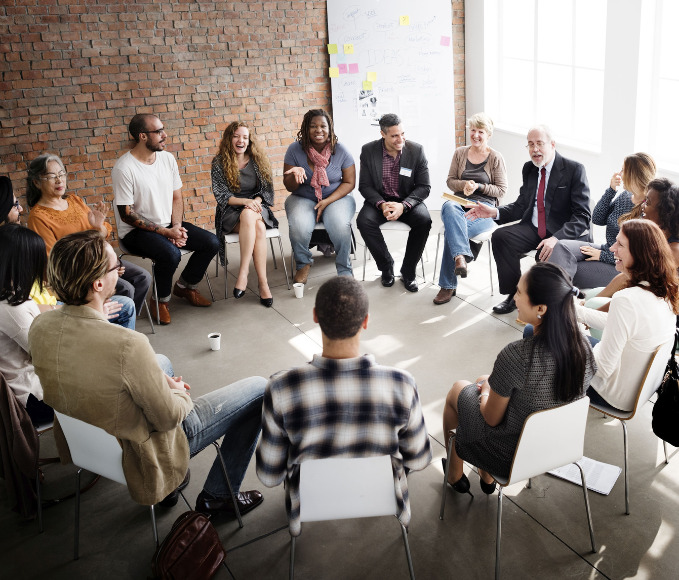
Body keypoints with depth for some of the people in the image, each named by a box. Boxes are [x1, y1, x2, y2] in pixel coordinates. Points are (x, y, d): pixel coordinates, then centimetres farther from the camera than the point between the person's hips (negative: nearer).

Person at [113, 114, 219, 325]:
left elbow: (177, 197, 10)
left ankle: (185, 286, 16)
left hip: (168, 224, 7)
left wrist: (177, 226, -8)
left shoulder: (167, 158, 3)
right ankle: (161, 300, -5)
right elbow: (127, 214, -17)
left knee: (211, 243, -7)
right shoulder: (124, 168, -18)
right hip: (136, 230, -7)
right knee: (171, 254, -34)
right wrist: (165, 232, -20)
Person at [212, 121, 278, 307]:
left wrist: (256, 201, -14)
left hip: (257, 208, 2)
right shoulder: (219, 163, 2)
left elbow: (267, 189, 7)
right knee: (258, 228, -35)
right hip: (230, 211, -2)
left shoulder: (258, 160, 9)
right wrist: (245, 201, -19)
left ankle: (243, 274, -36)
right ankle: (263, 283, -37)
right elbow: (221, 196, -4)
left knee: (248, 216, -37)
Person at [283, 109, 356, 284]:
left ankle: (345, 270, -10)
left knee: (340, 225, -32)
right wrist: (296, 175, -26)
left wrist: (327, 201, -15)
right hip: (303, 199, 1)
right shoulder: (295, 150, -5)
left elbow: (349, 182, -1)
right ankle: (303, 264, 0)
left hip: (336, 197, 0)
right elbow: (289, 187, -1)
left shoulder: (340, 151, -6)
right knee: (299, 227, -31)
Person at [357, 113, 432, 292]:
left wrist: (403, 205, -24)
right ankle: (386, 266, -8)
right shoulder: (368, 151, -6)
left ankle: (408, 271, -12)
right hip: (380, 200, 1)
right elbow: (365, 186, -3)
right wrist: (381, 204, -23)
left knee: (424, 220, -30)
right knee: (364, 220, -30)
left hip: (408, 201, 0)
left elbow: (424, 187, -7)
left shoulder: (416, 150, -7)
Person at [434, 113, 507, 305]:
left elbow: (501, 190, 4)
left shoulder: (496, 158, 6)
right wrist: (464, 184, -7)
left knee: (451, 229, -33)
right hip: (459, 201, 3)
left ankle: (448, 285, -28)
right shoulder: (460, 153, 15)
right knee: (449, 208, -39)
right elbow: (450, 181, 15)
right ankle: (461, 256, -53)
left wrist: (478, 186, -10)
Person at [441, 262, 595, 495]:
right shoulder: (583, 346, -17)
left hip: (510, 458, -5)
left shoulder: (515, 356, -36)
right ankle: (486, 478, 42)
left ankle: (455, 475, 46)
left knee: (457, 390, 22)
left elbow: (491, 419, -20)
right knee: (485, 380, 28)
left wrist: (485, 390, 3)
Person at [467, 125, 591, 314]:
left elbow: (582, 216, -15)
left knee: (547, 256, -35)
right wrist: (495, 212, -7)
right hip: (534, 228, 6)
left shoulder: (574, 170, -9)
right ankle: (514, 294, -4)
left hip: (566, 233, -6)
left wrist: (557, 238, -31)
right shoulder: (529, 169, 11)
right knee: (500, 236, -18)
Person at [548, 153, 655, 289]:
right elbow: (597, 219, 8)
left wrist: (602, 255, -16)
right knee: (561, 246, -18)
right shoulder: (624, 196, 7)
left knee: (573, 271, -24)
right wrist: (612, 190, -2)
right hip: (605, 251, 7)